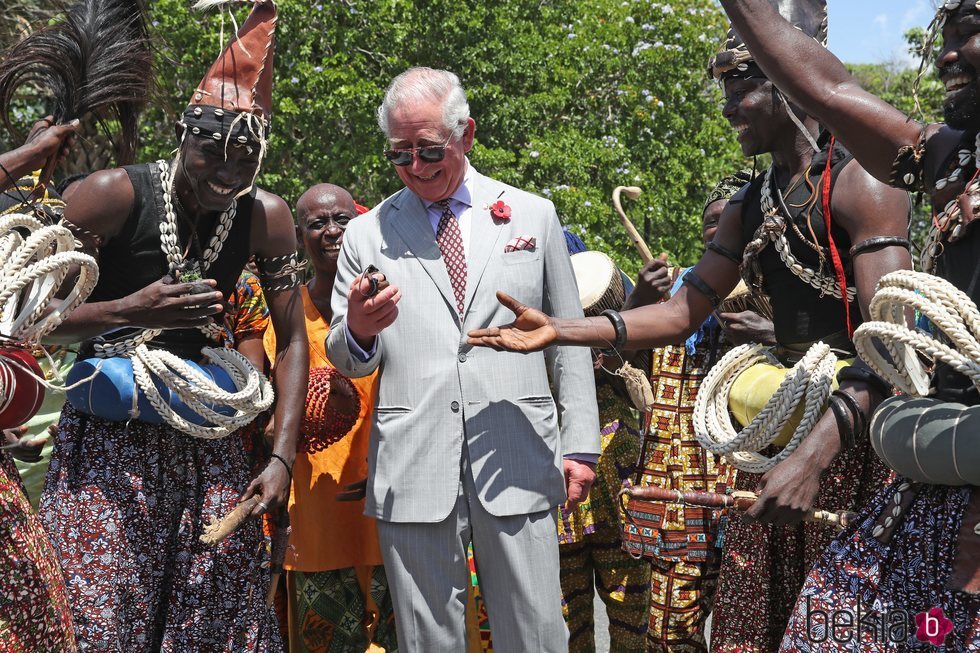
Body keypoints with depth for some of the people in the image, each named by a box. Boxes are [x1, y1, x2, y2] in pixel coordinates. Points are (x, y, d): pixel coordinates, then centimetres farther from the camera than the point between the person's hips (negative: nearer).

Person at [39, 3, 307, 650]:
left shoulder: (267, 217, -2)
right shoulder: (115, 194, -12)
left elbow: (292, 341, 3)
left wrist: (283, 458, -5)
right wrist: (128, 312, -26)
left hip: (210, 443, 3)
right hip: (109, 438, -3)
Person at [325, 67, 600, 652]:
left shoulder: (534, 216, 11)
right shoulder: (367, 235, 9)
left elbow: (569, 338, 12)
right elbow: (346, 361, 12)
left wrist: (581, 446, 5)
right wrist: (358, 331, -12)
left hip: (519, 466, 0)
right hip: (413, 471, 0)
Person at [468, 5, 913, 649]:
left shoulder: (858, 184, -11)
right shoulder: (750, 206, 14)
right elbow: (681, 313, 14)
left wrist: (816, 451, -32)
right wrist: (558, 330, 3)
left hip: (858, 428, -7)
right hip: (782, 421, 7)